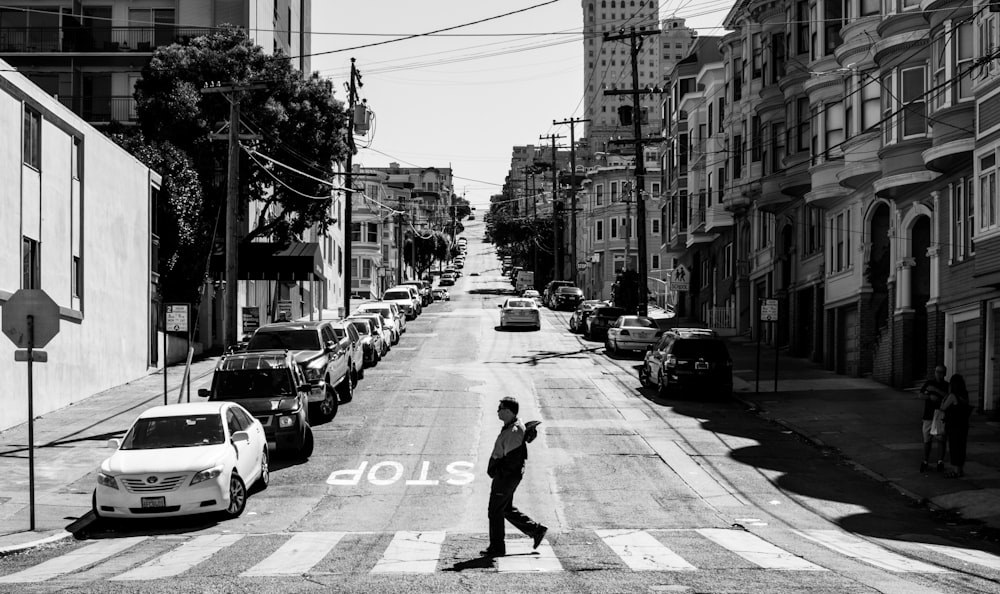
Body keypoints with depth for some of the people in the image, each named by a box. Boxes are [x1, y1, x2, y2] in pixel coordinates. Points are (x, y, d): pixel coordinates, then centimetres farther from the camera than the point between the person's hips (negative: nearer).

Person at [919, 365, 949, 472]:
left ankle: (940, 462, -6)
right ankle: (925, 461, 14)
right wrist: (930, 397, -14)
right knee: (927, 440, 5)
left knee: (941, 439, -9)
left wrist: (936, 391, -18)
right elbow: (920, 395, 4)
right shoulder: (928, 383, 10)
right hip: (928, 415, 2)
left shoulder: (947, 386, 4)